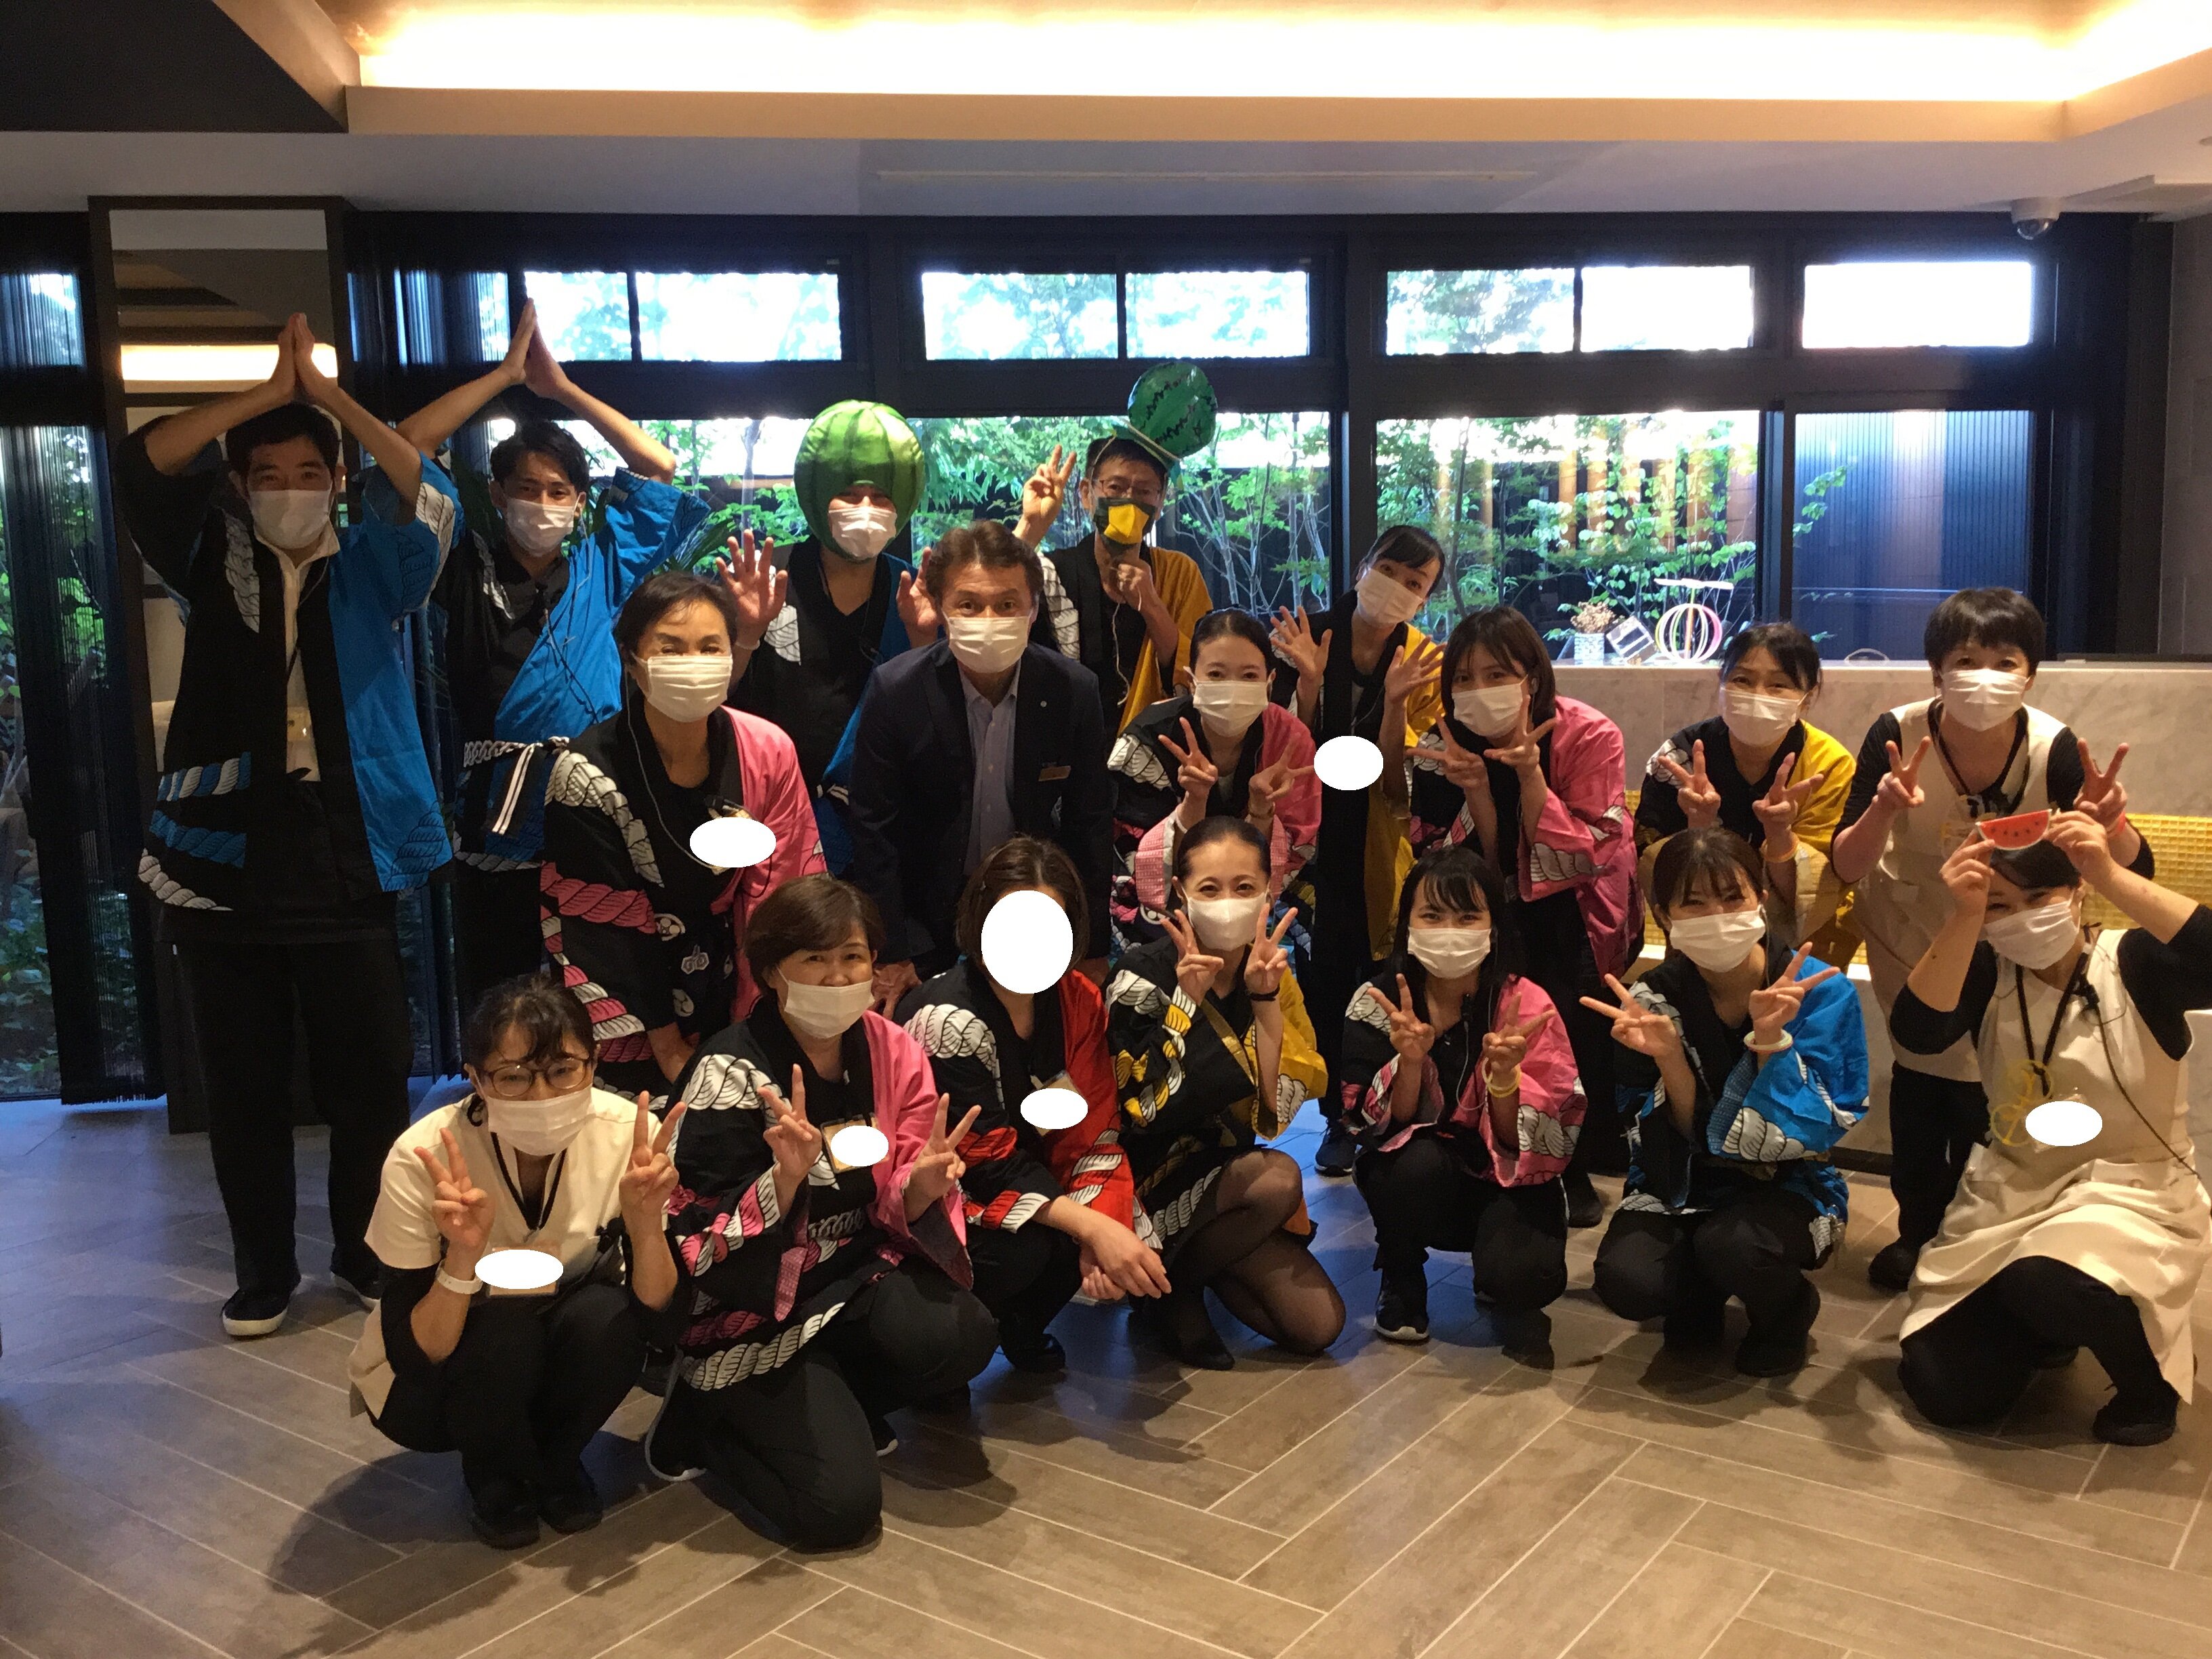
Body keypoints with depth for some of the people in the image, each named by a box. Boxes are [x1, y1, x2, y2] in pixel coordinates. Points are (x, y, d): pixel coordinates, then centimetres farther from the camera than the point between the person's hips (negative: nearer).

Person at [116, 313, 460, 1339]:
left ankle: (366, 1255, 24)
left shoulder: (370, 570, 8)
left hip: (348, 865, 0)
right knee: (242, 1085, 8)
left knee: (371, 1075, 5)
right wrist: (271, 392, -8)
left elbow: (430, 504, -11)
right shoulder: (211, 563, 9)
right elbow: (141, 468, -6)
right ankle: (263, 1273, 24)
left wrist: (329, 394, -12)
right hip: (222, 863, 1)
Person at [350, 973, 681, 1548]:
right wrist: (463, 1254, -42)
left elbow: (657, 1311, -18)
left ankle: (556, 1464, 2)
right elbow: (414, 1356, -26)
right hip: (429, 1379, -2)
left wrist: (645, 1220, -36)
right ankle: (494, 1479, 0)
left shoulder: (626, 1134, -23)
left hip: (558, 1353, 2)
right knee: (504, 1330, -32)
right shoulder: (422, 1160, -29)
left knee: (606, 1319, -29)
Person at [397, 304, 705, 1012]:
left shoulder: (600, 569, 10)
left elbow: (658, 467, 11)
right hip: (496, 842, -1)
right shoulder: (467, 570, 5)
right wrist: (506, 374, 4)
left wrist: (560, 386, 10)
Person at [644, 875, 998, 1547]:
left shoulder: (893, 1052, -3)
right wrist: (786, 1175, -36)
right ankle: (707, 1418, 11)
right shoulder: (731, 1075, -17)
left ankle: (835, 1403, 4)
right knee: (839, 1503, -18)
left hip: (859, 1276, 5)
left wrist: (925, 1184, -23)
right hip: (757, 1315, -4)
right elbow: (706, 1249, -19)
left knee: (963, 1335, -26)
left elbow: (906, 1211, 1)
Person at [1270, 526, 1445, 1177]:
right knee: (1328, 973, 0)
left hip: (1382, 844, 0)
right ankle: (1338, 1117, 18)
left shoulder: (1426, 662, -7)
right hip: (1313, 834, 0)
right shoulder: (1307, 635, -7)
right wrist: (1309, 682, -25)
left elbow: (1396, 782, -13)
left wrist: (1395, 701, -27)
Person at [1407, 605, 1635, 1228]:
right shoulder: (1443, 747, -11)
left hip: (1576, 910, -2)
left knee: (1566, 998, -28)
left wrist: (1529, 773, -32)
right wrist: (1474, 786, -28)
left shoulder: (1588, 736, -18)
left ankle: (1575, 1168, -8)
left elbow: (1583, 861, -22)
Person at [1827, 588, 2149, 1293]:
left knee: (1982, 1085, -2)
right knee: (1922, 1068, 3)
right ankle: (1919, 1229, 27)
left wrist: (2108, 820, -44)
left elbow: (2136, 873, -23)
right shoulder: (1897, 736, -27)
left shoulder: (2052, 748, -26)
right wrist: (1883, 814, -47)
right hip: (1913, 931, 0)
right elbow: (1845, 867, -27)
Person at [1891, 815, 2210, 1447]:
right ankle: (2050, 1330, 28)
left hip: (2131, 1190, -4)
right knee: (1944, 1391, -5)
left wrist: (2112, 875, -38)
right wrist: (1964, 917, -33)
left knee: (2042, 1281, -37)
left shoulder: (2135, 962, -11)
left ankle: (2150, 1375, -2)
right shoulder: (1986, 972, -4)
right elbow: (1917, 1032, -23)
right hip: (2010, 1193, 4)